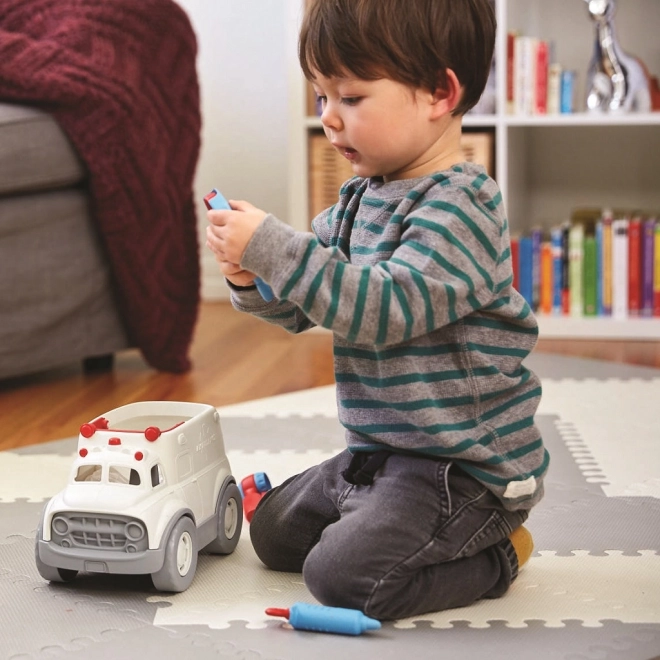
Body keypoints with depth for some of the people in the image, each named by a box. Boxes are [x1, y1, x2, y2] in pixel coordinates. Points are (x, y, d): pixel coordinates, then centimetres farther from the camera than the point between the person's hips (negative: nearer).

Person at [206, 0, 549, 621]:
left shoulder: (460, 208, -22)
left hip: (464, 465, -10)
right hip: (379, 450, 10)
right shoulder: (358, 198, 6)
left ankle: (495, 554, 2)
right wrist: (250, 277, -11)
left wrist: (274, 247, -33)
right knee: (273, 533, 19)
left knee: (342, 574, -20)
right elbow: (299, 307, 11)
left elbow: (388, 308, -33)